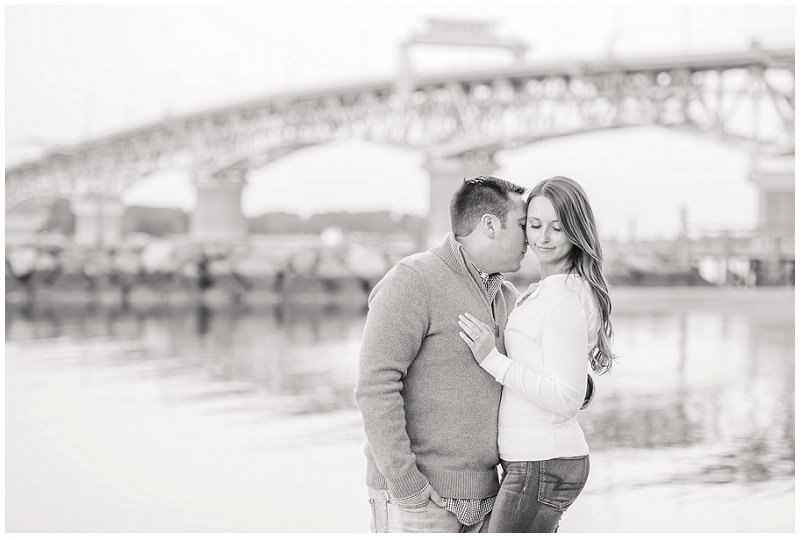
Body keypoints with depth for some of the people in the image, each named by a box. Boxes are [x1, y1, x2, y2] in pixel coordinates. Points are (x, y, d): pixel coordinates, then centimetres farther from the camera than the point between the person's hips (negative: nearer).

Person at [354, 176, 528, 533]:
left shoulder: (506, 296, 13)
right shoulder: (413, 281, -12)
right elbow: (375, 388, -19)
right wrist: (408, 488, -21)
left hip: (481, 498, 8)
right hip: (416, 495, -7)